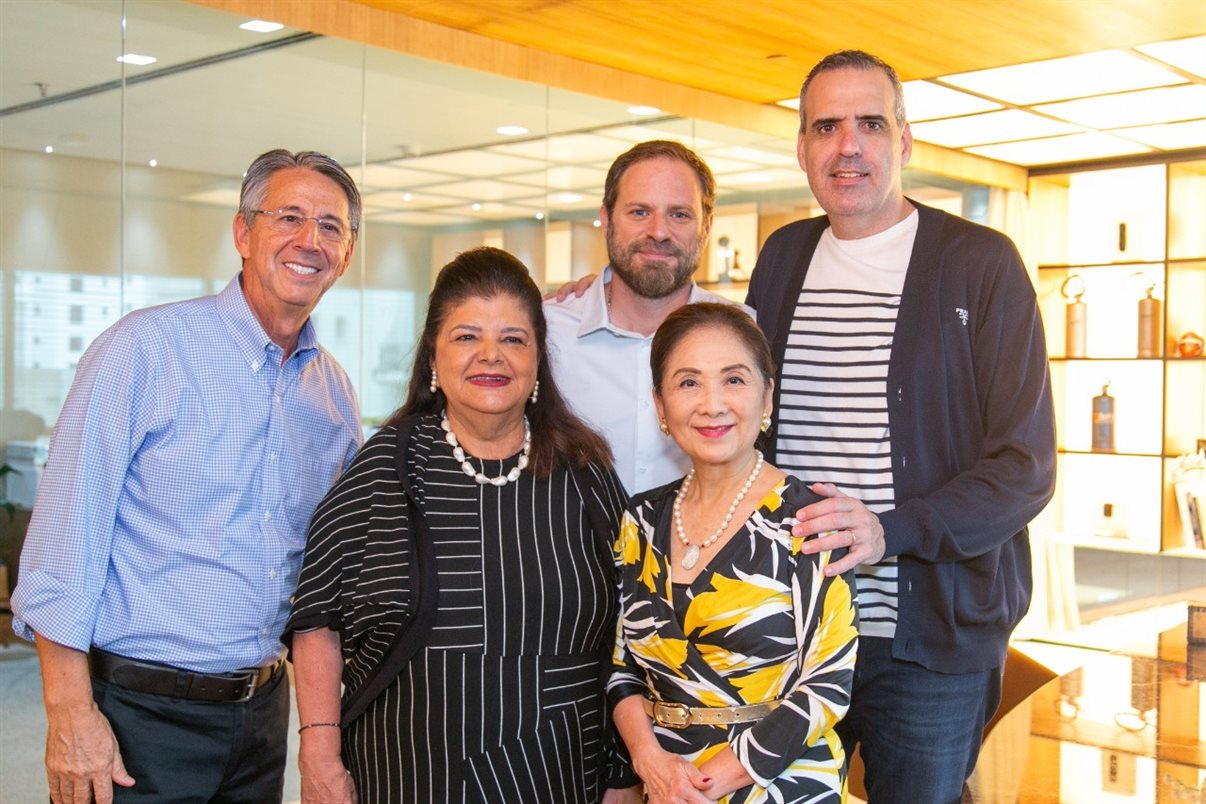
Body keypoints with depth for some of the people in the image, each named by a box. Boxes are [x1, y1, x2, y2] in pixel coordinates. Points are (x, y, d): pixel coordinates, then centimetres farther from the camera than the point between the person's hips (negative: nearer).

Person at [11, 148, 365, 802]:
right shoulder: (145, 348, -10)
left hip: (261, 714, 5)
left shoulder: (335, 391, 6)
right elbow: (65, 533, -13)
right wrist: (70, 712, -16)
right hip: (136, 713, -5)